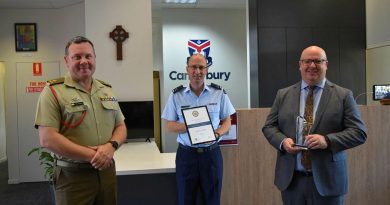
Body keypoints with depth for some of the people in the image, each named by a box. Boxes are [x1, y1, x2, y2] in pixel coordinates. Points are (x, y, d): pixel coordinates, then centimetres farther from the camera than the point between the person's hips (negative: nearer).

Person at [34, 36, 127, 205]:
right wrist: (91, 155, -18)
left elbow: (121, 126, 11)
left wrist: (111, 146, -11)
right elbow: (47, 139, -15)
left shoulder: (107, 90, 10)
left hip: (107, 170, 5)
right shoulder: (53, 91, -7)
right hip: (72, 175, -5)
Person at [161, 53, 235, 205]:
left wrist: (217, 133, -14)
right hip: (186, 154, 0)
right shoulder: (176, 95, 0)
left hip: (212, 153, 1)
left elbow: (226, 121, 7)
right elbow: (169, 126, 1)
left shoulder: (219, 93, 1)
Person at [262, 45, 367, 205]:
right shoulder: (283, 95, 6)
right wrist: (283, 141, -13)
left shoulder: (343, 95, 0)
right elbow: (269, 127, 7)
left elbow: (359, 132, -4)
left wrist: (327, 140, -19)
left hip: (326, 180, -2)